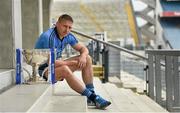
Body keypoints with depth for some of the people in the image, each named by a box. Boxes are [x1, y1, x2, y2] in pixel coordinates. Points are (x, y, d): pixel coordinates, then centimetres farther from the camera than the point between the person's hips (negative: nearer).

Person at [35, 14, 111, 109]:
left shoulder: (68, 36, 0)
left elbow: (83, 49, 9)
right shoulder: (48, 37, -24)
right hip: (43, 69, -9)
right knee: (65, 70, -40)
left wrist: (83, 56, -17)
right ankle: (93, 98, -35)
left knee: (87, 59, -3)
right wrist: (72, 63, -19)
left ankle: (91, 93, -11)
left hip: (56, 64, 9)